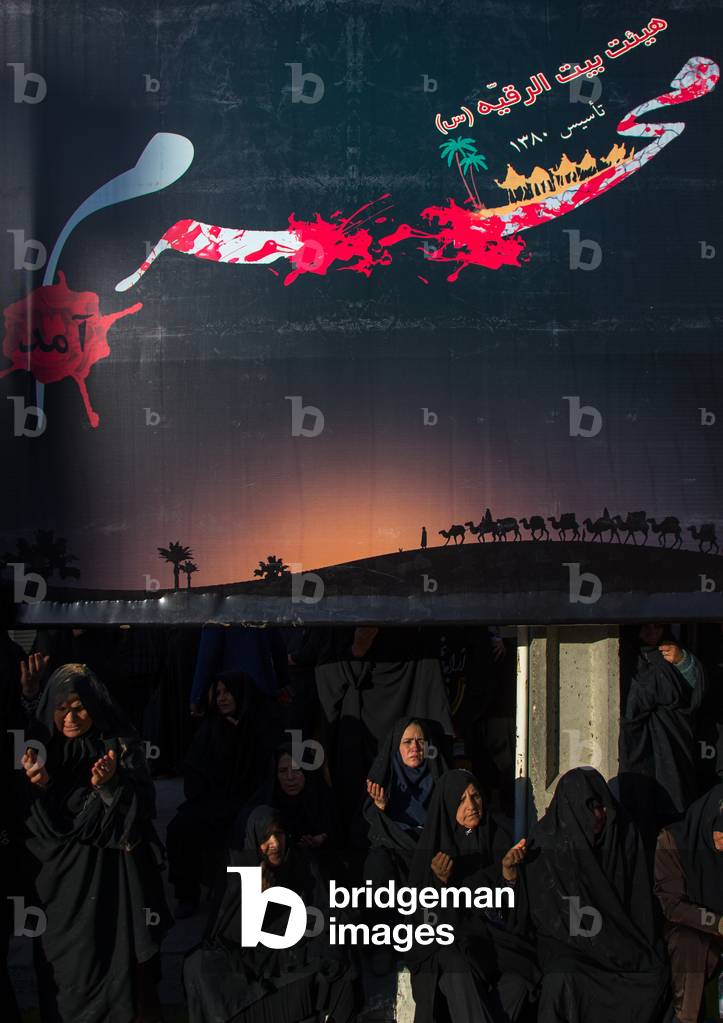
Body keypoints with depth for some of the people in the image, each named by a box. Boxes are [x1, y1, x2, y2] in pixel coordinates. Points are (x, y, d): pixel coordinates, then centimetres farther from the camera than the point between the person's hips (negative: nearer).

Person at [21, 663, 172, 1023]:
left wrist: (110, 785, -24)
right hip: (64, 879, 1)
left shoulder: (121, 747, -2)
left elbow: (140, 812, -7)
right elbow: (40, 827, -4)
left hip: (116, 875, -1)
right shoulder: (44, 750, 2)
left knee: (121, 962, -2)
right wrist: (40, 786, -22)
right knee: (68, 965, 2)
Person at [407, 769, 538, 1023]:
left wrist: (509, 867, -14)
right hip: (446, 939, -2)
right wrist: (441, 881, -17)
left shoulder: (497, 836, 7)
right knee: (457, 965, -36)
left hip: (495, 932, 2)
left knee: (520, 973, -29)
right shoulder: (433, 844, 1)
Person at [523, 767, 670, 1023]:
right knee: (564, 979, -34)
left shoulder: (623, 833, 1)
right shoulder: (547, 842, -8)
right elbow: (544, 912, -8)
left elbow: (639, 898, 6)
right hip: (566, 936, -3)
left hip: (621, 937, 4)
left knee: (655, 974, -23)